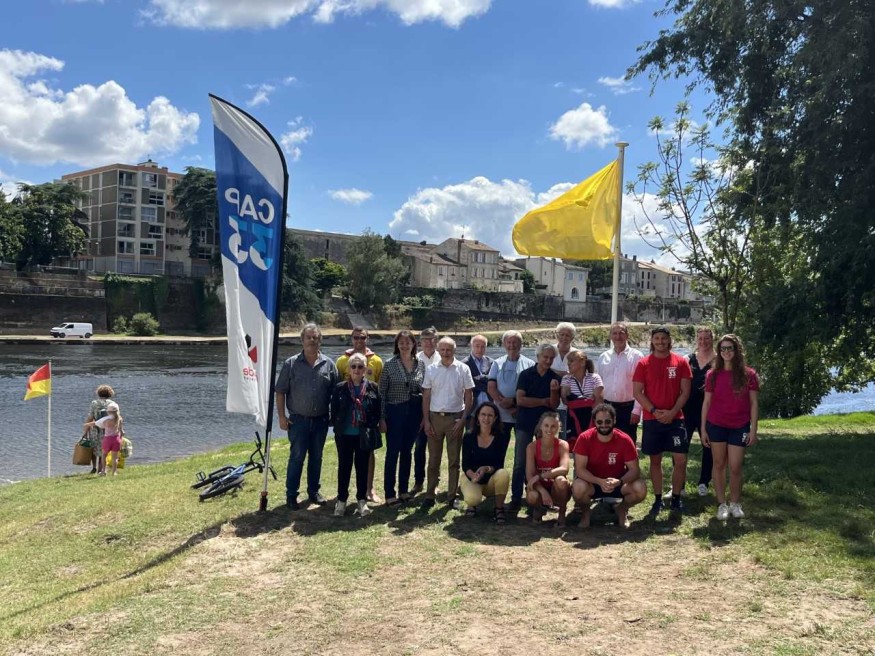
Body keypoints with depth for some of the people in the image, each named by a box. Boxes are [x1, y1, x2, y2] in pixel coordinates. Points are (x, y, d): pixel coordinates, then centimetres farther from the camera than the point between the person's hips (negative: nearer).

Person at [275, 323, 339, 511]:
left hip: (321, 420, 3)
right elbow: (280, 391, -1)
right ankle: (291, 495, 8)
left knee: (316, 457, 12)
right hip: (298, 420, -2)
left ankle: (314, 491, 25)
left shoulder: (328, 364, 3)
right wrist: (282, 416, -6)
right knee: (296, 458, 0)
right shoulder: (291, 364, -2)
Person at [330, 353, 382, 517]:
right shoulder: (340, 388, -1)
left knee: (362, 467, 9)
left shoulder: (373, 388, -1)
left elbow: (377, 412, 1)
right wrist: (337, 427, -4)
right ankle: (341, 500, 19)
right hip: (345, 435, 0)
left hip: (365, 435, 0)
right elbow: (334, 411, 2)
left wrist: (370, 426, -8)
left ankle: (362, 500, 21)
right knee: (344, 467, 8)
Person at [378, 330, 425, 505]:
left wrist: (424, 416, 6)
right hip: (395, 412, -3)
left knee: (407, 451, 11)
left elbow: (424, 391, 10)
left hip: (414, 412, 3)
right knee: (393, 452, 0)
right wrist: (382, 417, -7)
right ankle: (389, 494, 6)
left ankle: (404, 490, 22)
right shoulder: (390, 365, -5)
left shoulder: (421, 365, 4)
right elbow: (382, 392, -4)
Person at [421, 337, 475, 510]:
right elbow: (426, 396, 5)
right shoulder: (431, 369, 2)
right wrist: (426, 420, -1)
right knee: (433, 459, 7)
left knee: (454, 460, 7)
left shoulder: (463, 369, -2)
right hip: (435, 417, 1)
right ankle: (430, 495, 14)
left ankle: (452, 496, 16)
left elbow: (469, 396, 0)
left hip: (455, 418, -1)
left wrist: (463, 419, -7)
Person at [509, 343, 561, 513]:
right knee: (520, 463, -3)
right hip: (525, 424, -2)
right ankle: (516, 498, 2)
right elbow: (520, 399, -11)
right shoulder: (526, 374, -2)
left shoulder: (554, 378, 5)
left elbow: (554, 405, 1)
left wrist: (553, 391, -18)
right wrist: (543, 401, -7)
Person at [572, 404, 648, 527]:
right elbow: (579, 469, -21)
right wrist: (600, 482, -36)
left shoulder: (625, 440, -16)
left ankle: (621, 509, 8)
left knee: (640, 489, -27)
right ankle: (586, 512, 2)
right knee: (578, 488, -35)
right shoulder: (585, 438, -19)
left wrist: (619, 482, -35)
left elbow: (634, 469, -15)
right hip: (593, 482, -2)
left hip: (617, 483, 2)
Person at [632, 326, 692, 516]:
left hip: (675, 419, 0)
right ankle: (658, 499, 17)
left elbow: (685, 391, 0)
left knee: (680, 460, -3)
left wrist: (672, 412, -12)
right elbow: (637, 392, -2)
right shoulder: (644, 363, 1)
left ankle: (676, 498, 13)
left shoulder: (681, 362, 2)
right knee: (655, 460, 7)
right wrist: (654, 411, -12)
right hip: (652, 419, 0)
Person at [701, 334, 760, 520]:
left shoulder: (749, 375, -4)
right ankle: (722, 504, 16)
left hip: (739, 427, -1)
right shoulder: (713, 375, 0)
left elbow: (754, 403, -1)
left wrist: (753, 430, -5)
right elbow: (706, 402, 4)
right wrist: (703, 428, 1)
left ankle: (735, 503, 19)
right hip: (716, 426, 2)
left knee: (735, 467, 0)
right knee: (719, 464, 7)